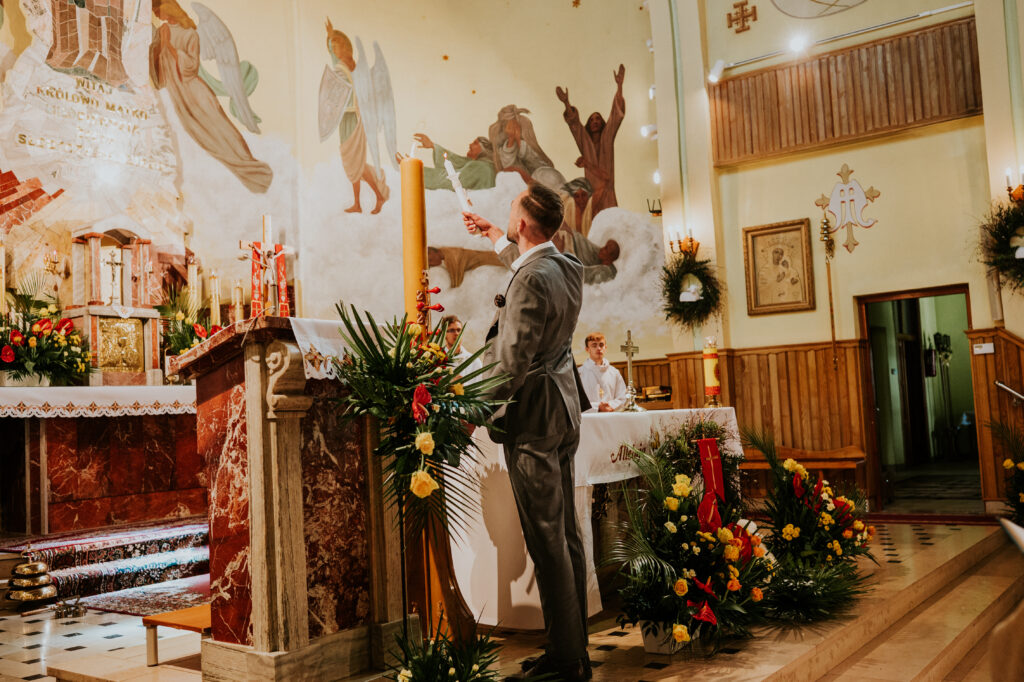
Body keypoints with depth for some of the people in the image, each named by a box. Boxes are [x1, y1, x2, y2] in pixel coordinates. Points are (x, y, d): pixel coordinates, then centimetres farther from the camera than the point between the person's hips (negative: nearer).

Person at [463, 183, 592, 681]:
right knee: (566, 534, 13)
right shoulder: (567, 267, 8)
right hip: (563, 409, 10)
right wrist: (491, 234, 43)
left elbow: (512, 361, -21)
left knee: (546, 539, -4)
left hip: (533, 415, -10)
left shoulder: (531, 280, -20)